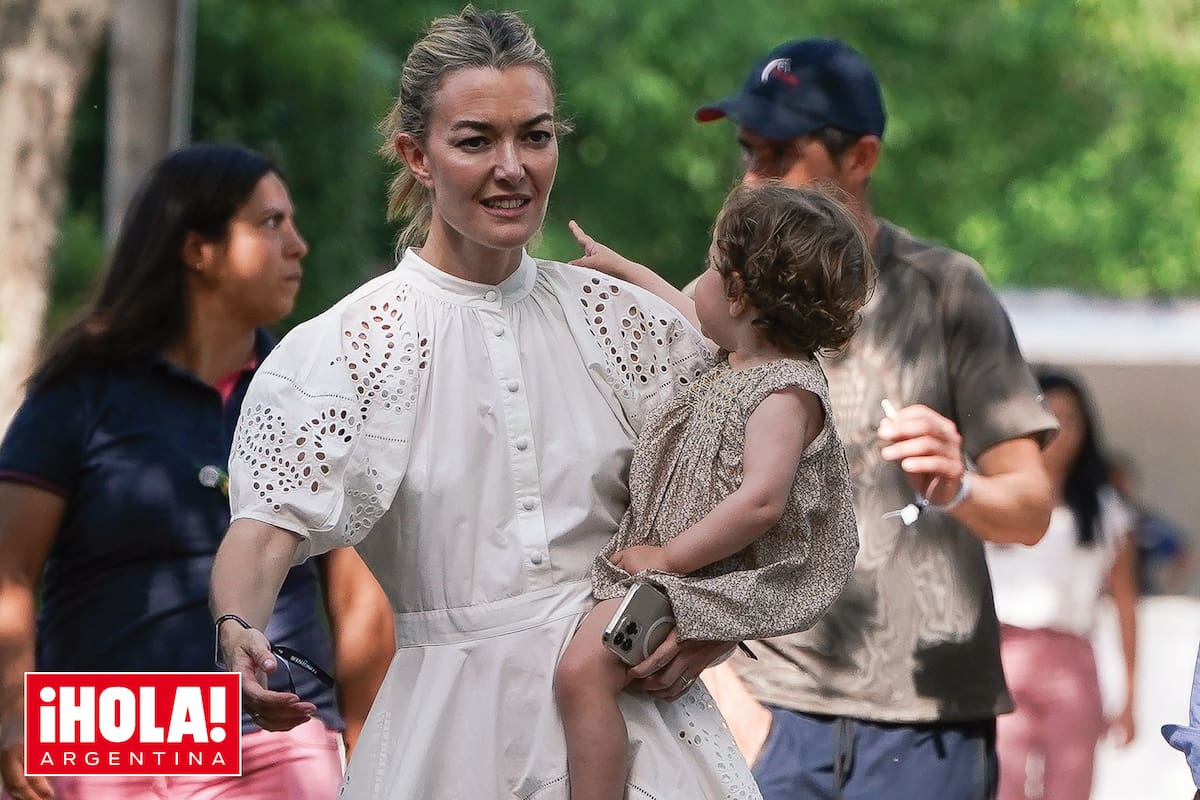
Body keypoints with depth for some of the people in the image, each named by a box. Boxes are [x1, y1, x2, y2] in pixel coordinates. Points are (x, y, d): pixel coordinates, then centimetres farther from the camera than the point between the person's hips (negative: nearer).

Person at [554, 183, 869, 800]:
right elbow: (689, 317, 34)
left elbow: (760, 501, -31)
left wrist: (668, 557, -24)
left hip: (714, 581, -11)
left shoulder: (788, 392, -19)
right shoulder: (736, 357, 10)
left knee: (582, 670, -26)